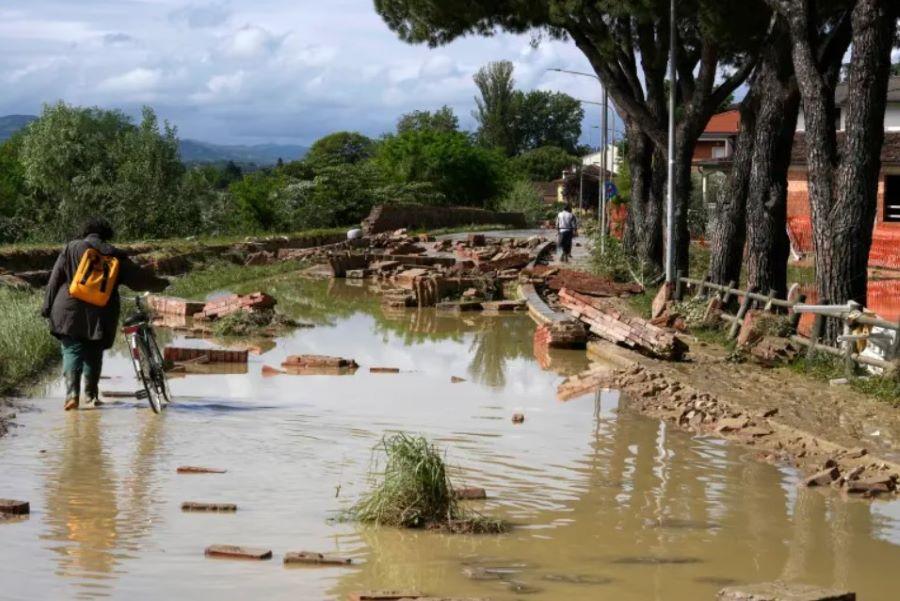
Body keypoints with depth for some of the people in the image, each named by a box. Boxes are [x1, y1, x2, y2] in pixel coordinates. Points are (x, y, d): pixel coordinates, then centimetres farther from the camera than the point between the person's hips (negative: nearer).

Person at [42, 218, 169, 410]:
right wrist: (161, 284, 28)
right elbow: (139, 278, 12)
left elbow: (55, 279, 1)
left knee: (72, 351, 0)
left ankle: (72, 393, -17)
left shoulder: (72, 248, 3)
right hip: (100, 318, 2)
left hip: (70, 313, -2)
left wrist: (47, 307, 4)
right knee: (94, 355, 16)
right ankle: (91, 396, 19)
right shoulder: (116, 257, 7)